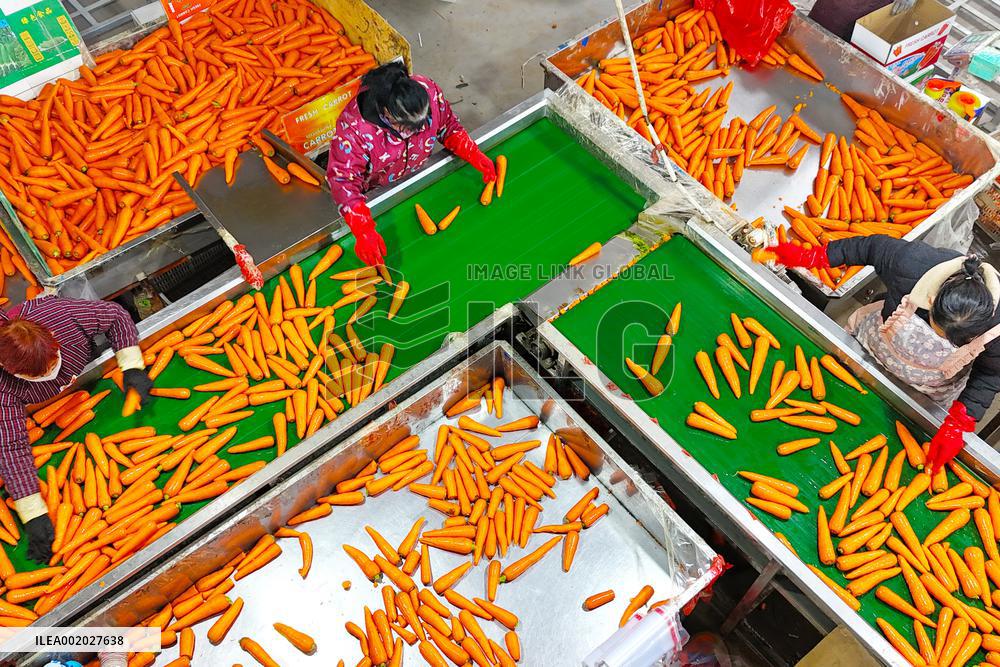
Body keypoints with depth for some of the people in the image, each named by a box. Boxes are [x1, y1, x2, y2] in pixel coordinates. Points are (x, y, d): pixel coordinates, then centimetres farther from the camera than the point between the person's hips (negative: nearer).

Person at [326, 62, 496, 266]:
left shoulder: (428, 92, -29)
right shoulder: (353, 127, -41)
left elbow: (449, 127, -9)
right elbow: (343, 180, -36)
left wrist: (475, 156, -25)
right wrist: (363, 231, -48)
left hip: (418, 176, 4)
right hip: (376, 191, -3)